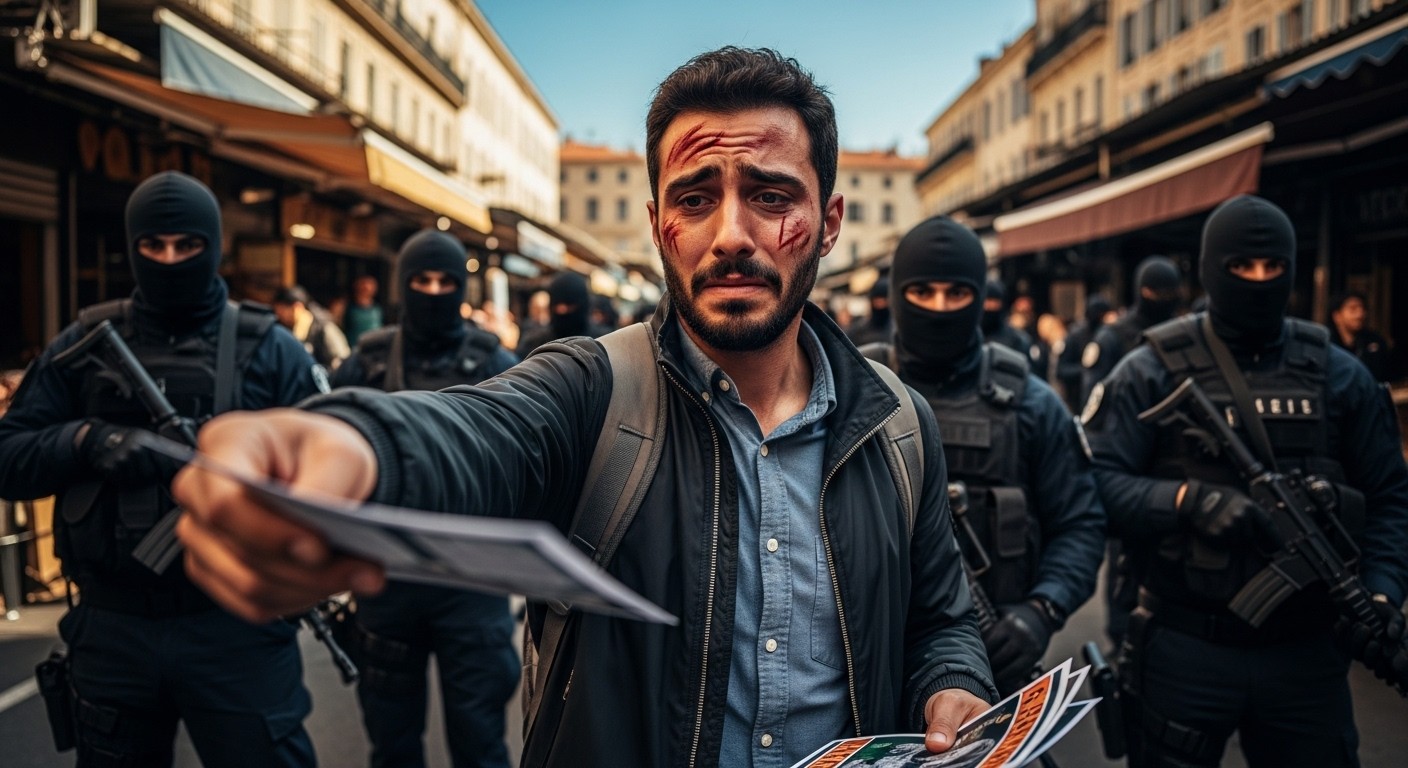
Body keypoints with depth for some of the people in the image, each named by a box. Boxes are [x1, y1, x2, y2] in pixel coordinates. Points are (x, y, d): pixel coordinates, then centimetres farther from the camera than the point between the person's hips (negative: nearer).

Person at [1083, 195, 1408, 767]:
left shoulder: (1338, 375, 5)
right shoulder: (1152, 372, -6)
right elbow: (1092, 483, -13)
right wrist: (1186, 499, -26)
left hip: (1307, 651, 3)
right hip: (1183, 651, -3)